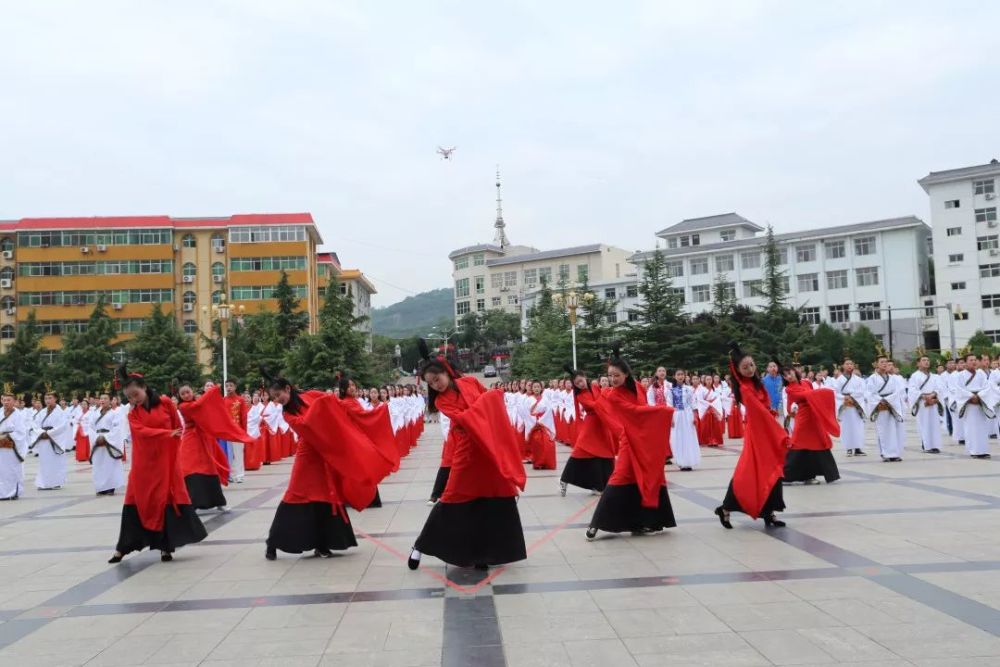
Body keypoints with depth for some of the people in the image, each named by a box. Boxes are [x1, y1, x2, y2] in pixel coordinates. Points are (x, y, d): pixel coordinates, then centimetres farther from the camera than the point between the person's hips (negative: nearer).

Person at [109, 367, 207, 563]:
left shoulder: (166, 403, -1)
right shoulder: (133, 414, 2)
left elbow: (178, 428, 6)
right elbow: (142, 431, -17)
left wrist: (171, 450, 4)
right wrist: (167, 433, -30)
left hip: (165, 461, -1)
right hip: (143, 464, 1)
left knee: (167, 500, 0)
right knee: (135, 502, 5)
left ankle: (165, 546, 8)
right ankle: (123, 548, 16)